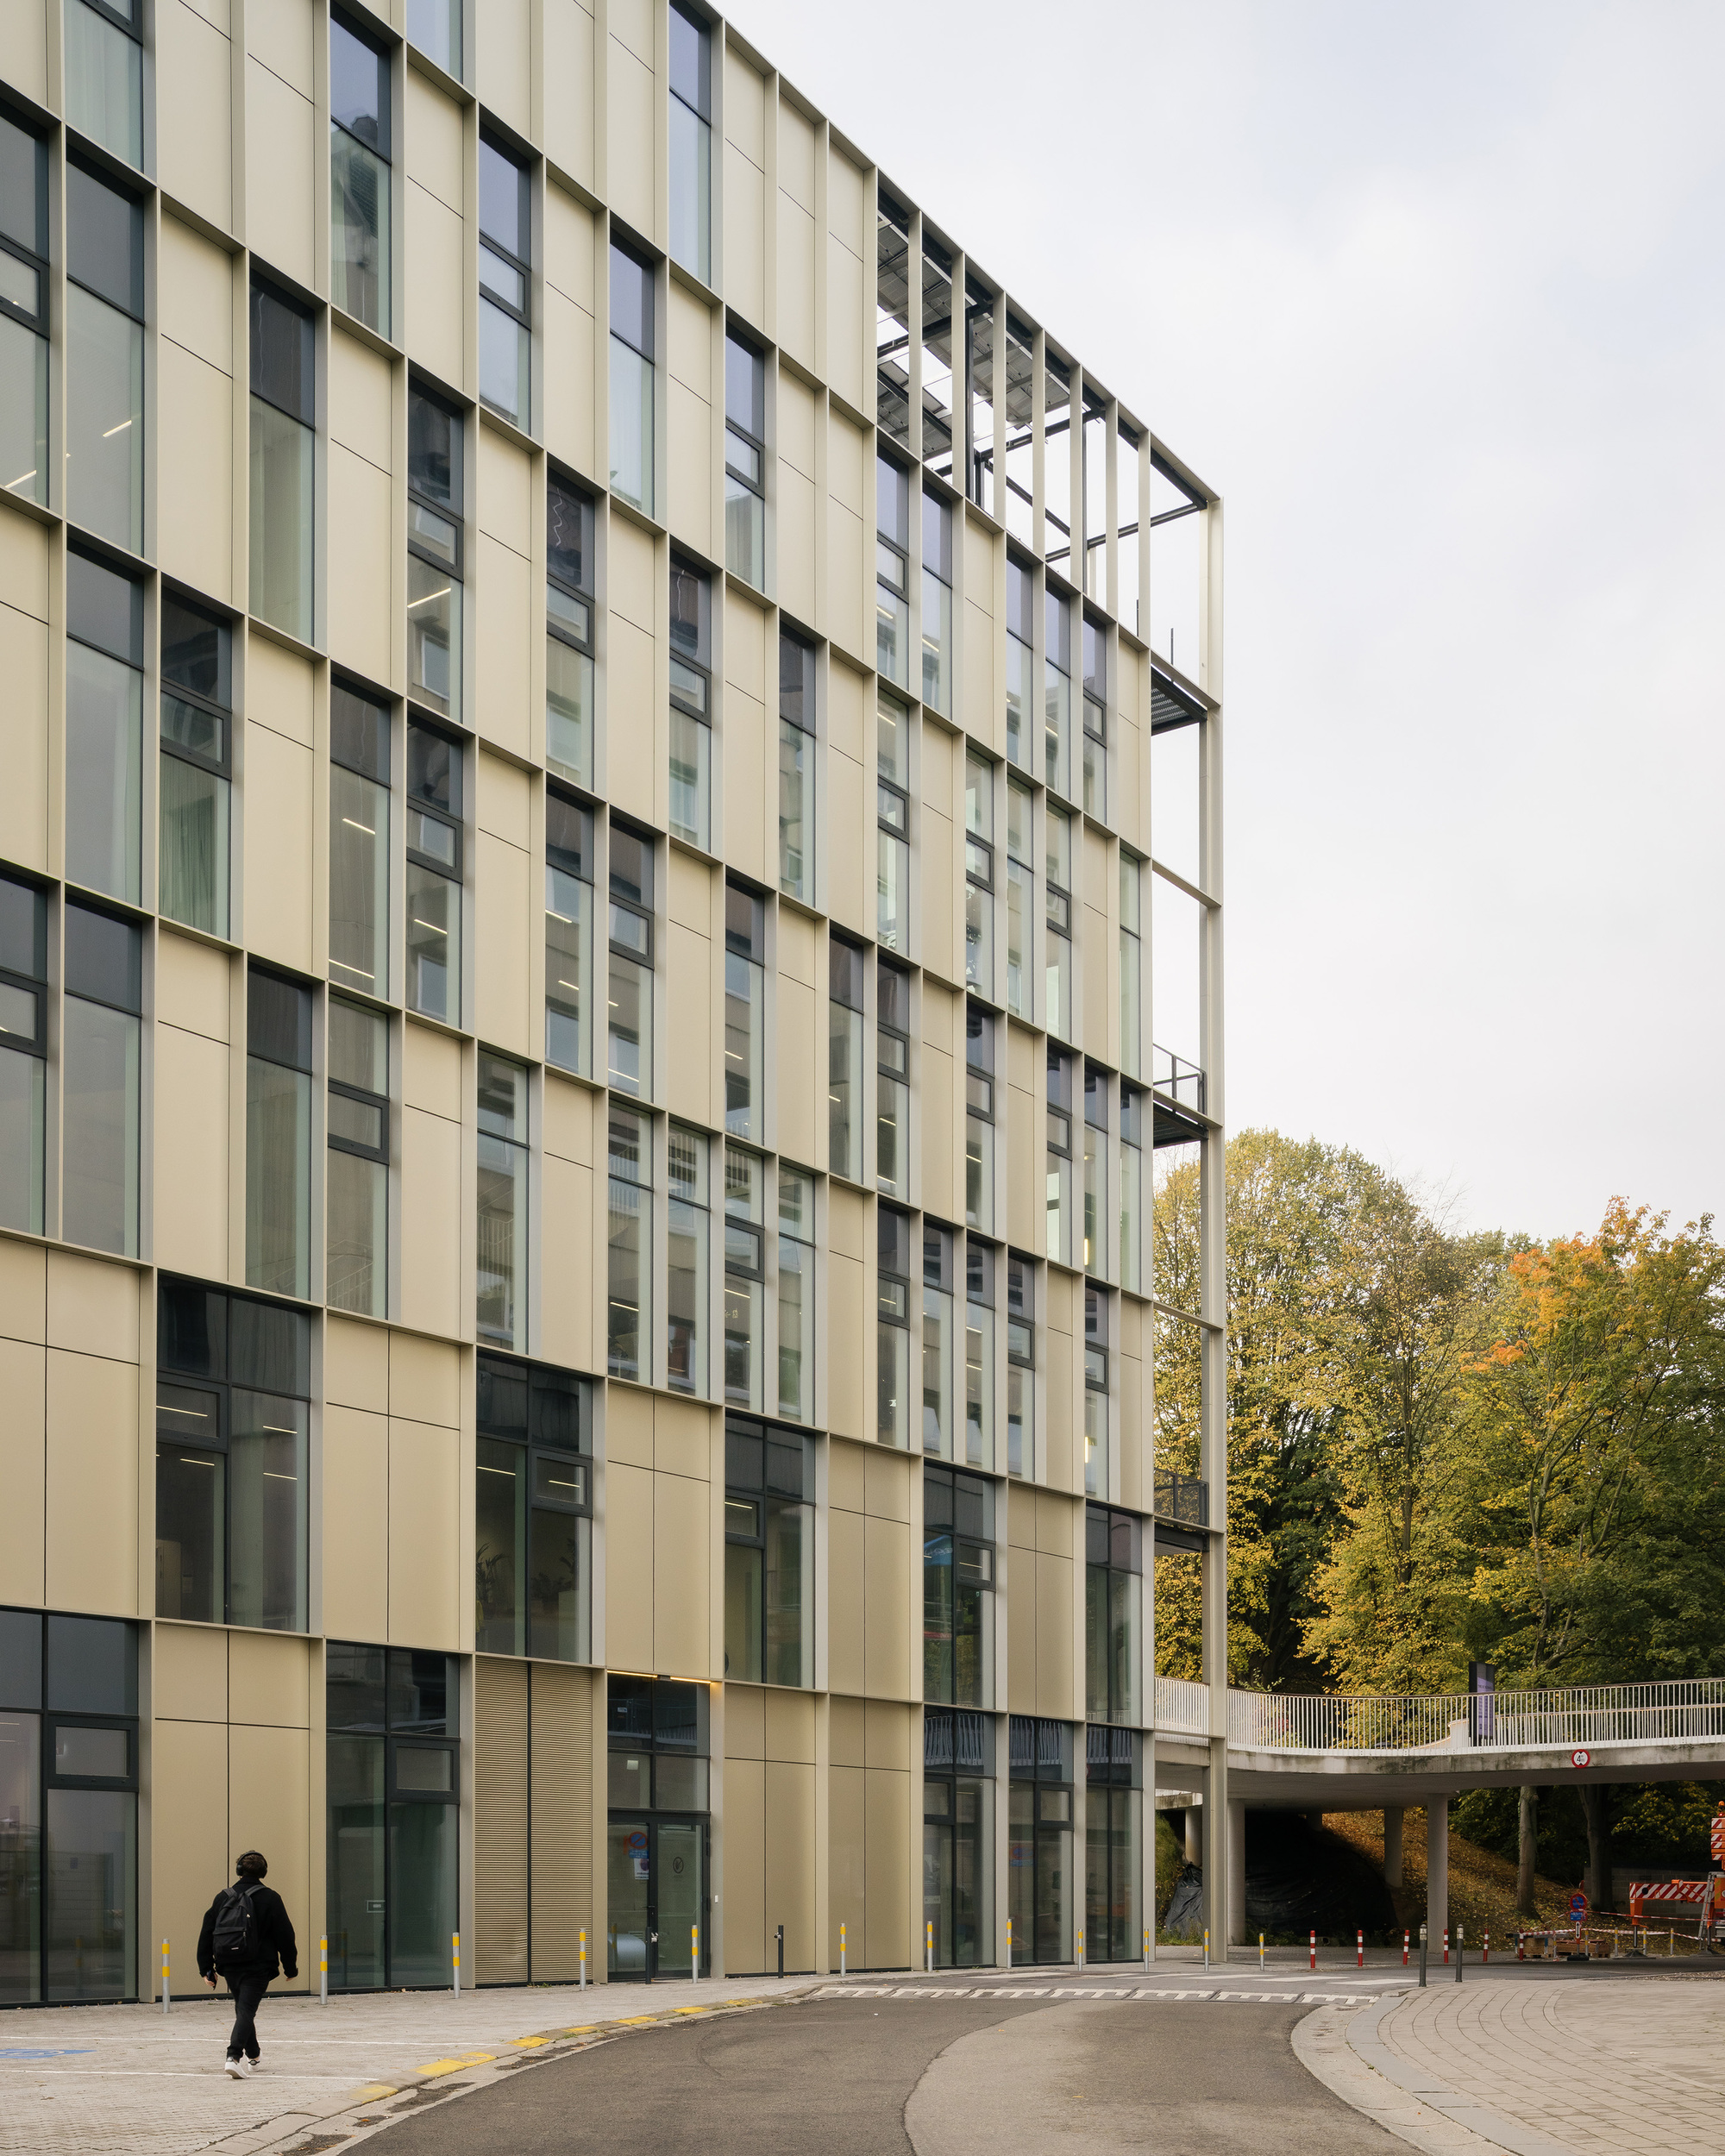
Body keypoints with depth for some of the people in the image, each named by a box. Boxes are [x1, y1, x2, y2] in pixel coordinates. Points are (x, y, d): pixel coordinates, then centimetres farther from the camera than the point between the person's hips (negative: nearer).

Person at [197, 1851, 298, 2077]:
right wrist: (290, 1967, 6)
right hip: (257, 1967, -4)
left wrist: (206, 1969, 11)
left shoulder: (223, 1898, 7)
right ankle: (234, 2056, -26)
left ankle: (252, 2056, 34)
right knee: (246, 2010, -7)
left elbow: (206, 1934, 6)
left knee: (243, 2009, 21)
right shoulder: (270, 1898, -3)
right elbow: (285, 1936, -4)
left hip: (229, 1967, 4)